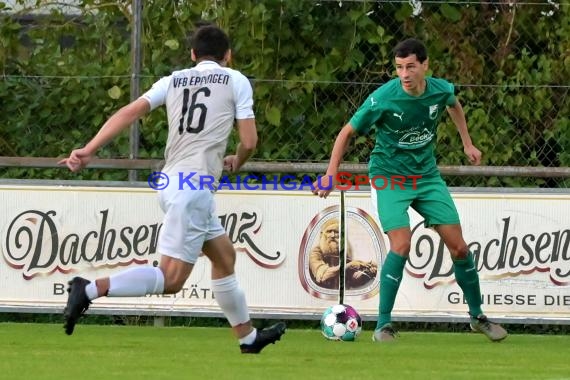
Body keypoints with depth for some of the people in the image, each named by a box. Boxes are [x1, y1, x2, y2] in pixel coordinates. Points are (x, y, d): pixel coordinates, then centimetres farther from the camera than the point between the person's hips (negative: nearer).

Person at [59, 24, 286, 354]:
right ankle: (91, 289, -25)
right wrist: (236, 163, 24)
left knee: (225, 257, 22)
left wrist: (89, 151, -5)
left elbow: (131, 112, 1)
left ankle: (248, 338, 32)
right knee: (171, 279, -11)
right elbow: (249, 141, 1)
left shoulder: (173, 81, 15)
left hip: (173, 180, 7)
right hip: (195, 185, -7)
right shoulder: (236, 80, 4)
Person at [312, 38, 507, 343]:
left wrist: (467, 143, 19)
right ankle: (383, 325, -11)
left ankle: (477, 316, 23)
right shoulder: (384, 98, -23)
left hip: (427, 175, 4)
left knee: (458, 247, 3)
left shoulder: (440, 90, -11)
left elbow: (454, 105, 17)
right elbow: (348, 133, -11)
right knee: (401, 246, -22)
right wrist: (330, 175, -16)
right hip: (389, 177, -4)